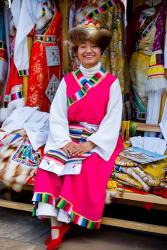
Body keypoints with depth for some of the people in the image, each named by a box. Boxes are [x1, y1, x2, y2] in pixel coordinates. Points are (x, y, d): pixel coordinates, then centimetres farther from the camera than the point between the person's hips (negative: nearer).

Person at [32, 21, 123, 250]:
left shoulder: (111, 82, 0)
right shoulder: (68, 80, 7)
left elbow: (113, 119, -6)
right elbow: (57, 115, 1)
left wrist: (91, 143, -18)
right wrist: (64, 141, -16)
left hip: (100, 140, -2)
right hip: (69, 137, 3)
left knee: (84, 171, -30)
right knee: (50, 164, -25)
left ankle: (62, 223, -15)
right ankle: (56, 226, -25)